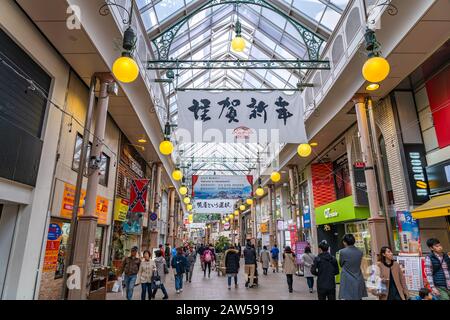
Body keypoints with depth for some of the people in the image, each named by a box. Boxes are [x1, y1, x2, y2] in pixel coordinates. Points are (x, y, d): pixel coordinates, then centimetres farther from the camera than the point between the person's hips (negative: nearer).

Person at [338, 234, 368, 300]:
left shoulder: (342, 252, -13)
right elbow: (358, 264, 11)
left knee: (347, 297, -1)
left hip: (347, 282, -5)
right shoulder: (360, 252, 2)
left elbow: (341, 265, 1)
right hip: (359, 282, 5)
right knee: (359, 298, 13)